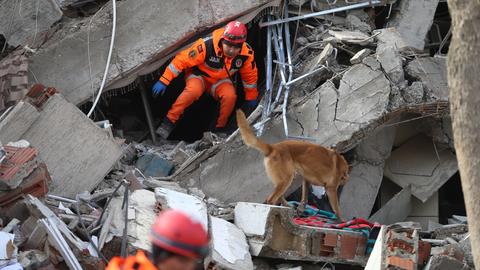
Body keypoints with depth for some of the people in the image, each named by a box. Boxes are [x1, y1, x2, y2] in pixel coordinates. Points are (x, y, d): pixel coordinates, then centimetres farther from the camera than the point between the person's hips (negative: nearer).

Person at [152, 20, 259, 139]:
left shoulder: (246, 53, -21)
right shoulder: (207, 45, -33)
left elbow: (250, 75, -1)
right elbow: (181, 60, -25)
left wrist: (251, 98, 11)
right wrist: (163, 81, -24)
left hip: (221, 81, 3)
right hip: (199, 75, -3)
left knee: (230, 95, -29)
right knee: (194, 90, -36)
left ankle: (220, 128, -5)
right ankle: (169, 121, -22)